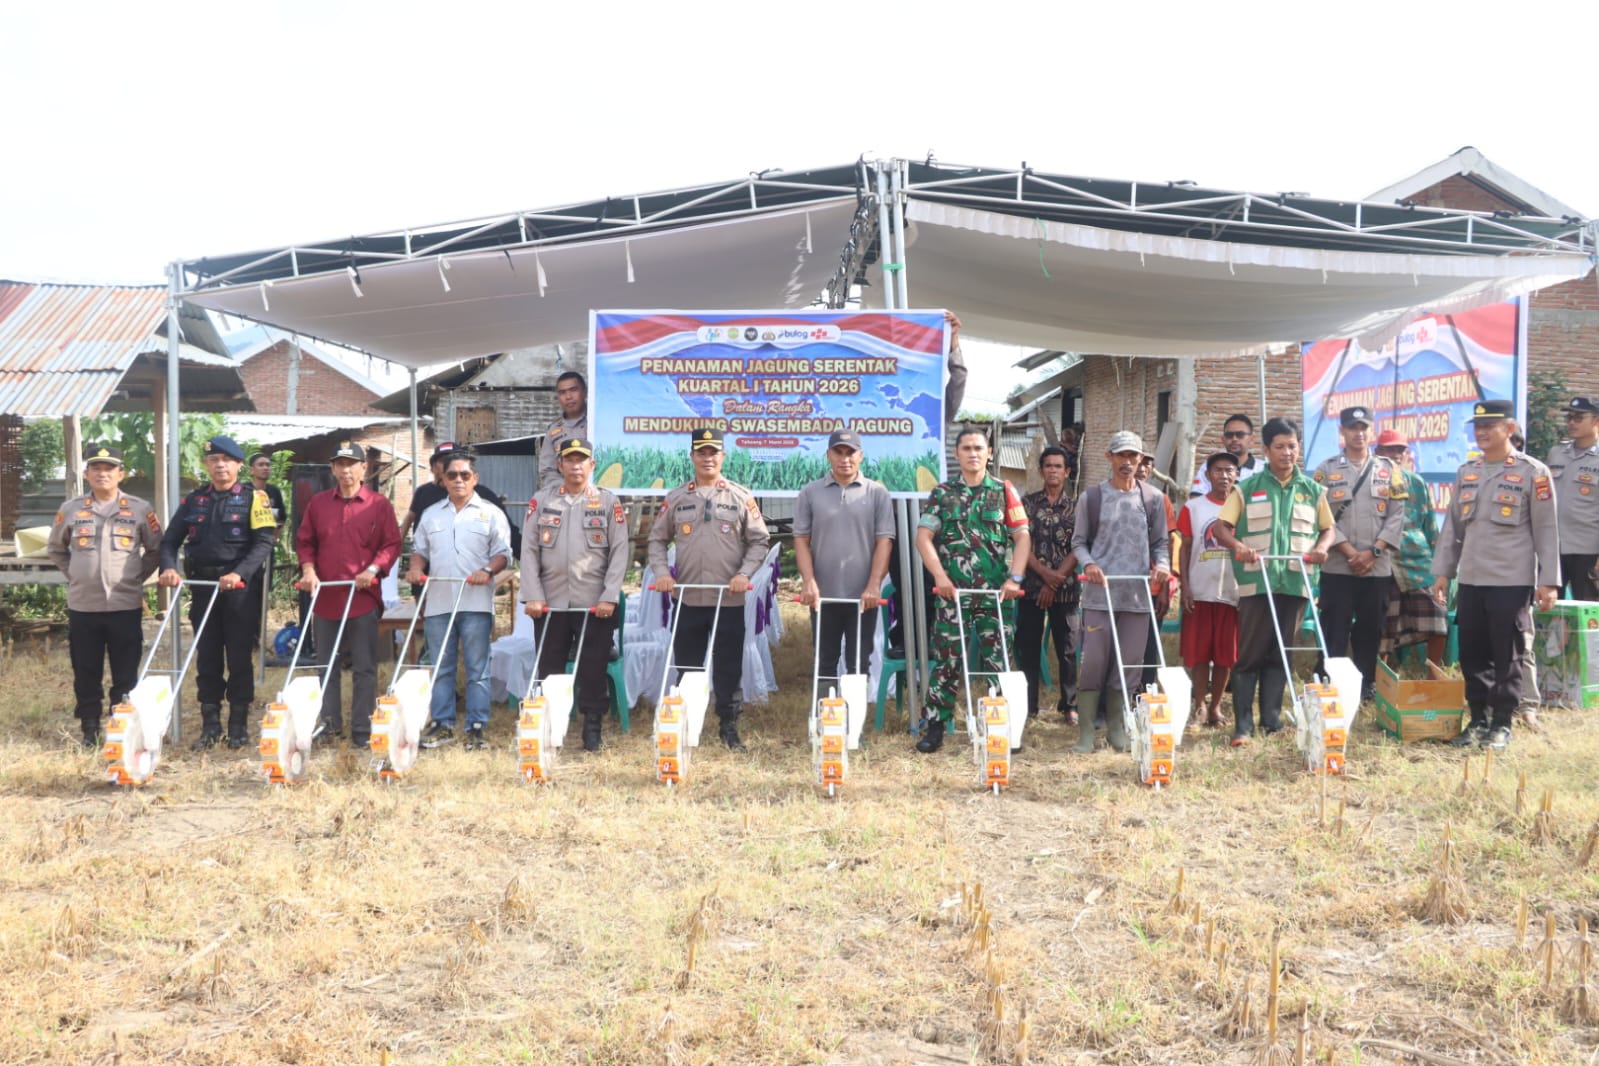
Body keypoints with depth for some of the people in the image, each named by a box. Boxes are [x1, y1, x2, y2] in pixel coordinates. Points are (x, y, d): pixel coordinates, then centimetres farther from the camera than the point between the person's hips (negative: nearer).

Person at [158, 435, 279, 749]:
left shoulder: (254, 499, 1)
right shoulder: (193, 501, 13)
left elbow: (264, 542, -10)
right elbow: (170, 540, 9)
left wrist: (239, 574, -23)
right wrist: (169, 568, -11)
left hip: (241, 589, -3)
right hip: (202, 590, 4)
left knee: (239, 658, 2)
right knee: (207, 658, 7)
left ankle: (239, 725, 11)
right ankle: (210, 725, 15)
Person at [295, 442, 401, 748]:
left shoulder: (379, 504, 0)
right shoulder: (318, 503, 8)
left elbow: (391, 544, -1)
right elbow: (304, 541, 11)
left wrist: (373, 569, -15)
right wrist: (308, 569, -6)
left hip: (364, 597, -3)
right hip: (326, 597, 3)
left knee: (364, 669, 1)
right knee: (327, 666, 11)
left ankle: (362, 732, 6)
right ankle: (330, 725, 22)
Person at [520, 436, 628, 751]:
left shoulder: (609, 502, 4)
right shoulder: (541, 500, 7)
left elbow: (620, 552, 0)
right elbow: (529, 550, 4)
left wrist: (610, 597, -8)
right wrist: (532, 595, -5)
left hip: (595, 604, -1)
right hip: (550, 603, 1)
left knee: (593, 669, 2)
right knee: (548, 669, 6)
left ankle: (592, 728, 11)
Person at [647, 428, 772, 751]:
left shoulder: (741, 497, 2)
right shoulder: (676, 498, 7)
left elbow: (759, 540, 3)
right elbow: (657, 539, 11)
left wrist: (745, 573, -10)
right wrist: (661, 571, -4)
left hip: (730, 600, -1)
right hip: (688, 599, 1)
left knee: (729, 667, 4)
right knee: (685, 666, 8)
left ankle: (729, 727, 16)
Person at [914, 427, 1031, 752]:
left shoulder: (1004, 492, 8)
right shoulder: (942, 494, 8)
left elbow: (1022, 537, 4)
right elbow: (924, 537, 2)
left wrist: (1015, 578, -8)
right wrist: (940, 576, -11)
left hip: (995, 592, 0)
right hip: (952, 590, 0)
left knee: (996, 660, 2)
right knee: (946, 660, 0)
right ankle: (934, 726, 7)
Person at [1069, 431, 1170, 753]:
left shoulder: (1153, 498, 8)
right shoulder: (1092, 496, 4)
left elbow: (1161, 542, 13)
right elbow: (1079, 541, 7)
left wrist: (1162, 566, -7)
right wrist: (1088, 564, -12)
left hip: (1138, 593, 2)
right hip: (1099, 592, -2)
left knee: (1130, 663, 5)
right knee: (1094, 660, -4)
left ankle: (1117, 728, 17)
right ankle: (1086, 731, 2)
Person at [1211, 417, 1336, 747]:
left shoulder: (1312, 491, 12)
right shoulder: (1247, 488, 5)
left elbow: (1329, 528, 18)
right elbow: (1220, 527, 1)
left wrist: (1322, 547, -5)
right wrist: (1237, 546, -19)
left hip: (1296, 583, 2)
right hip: (1256, 582, -2)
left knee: (1280, 654, 8)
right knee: (1250, 654, -3)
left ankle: (1272, 719, 15)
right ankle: (1243, 724, 0)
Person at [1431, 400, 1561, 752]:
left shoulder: (1533, 472, -4)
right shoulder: (1466, 473, 11)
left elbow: (1546, 531, -5)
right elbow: (1452, 526, 14)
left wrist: (1549, 581, -9)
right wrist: (1442, 572, 10)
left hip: (1512, 581, -5)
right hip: (1470, 580, 5)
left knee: (1506, 656, 1)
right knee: (1472, 655, 8)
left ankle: (1501, 724, 11)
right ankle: (1478, 719, 19)